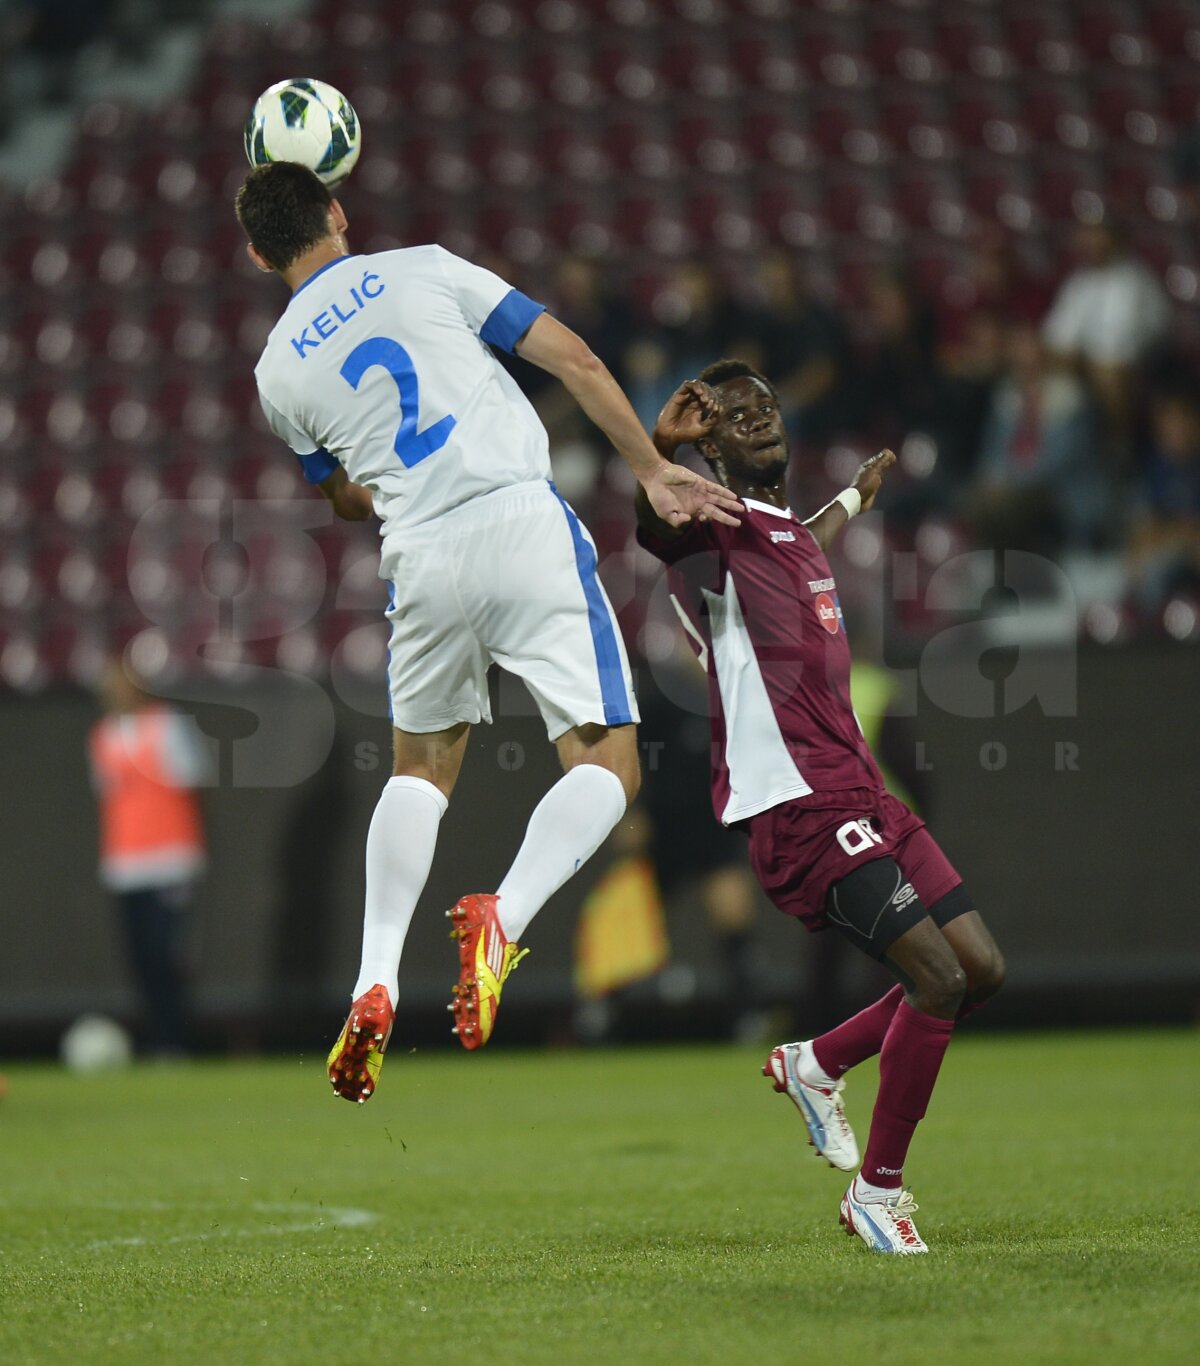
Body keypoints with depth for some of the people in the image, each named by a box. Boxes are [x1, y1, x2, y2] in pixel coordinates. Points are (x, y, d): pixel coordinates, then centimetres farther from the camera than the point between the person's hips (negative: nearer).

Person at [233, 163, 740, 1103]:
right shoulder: (423, 272, 8)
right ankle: (505, 917, -24)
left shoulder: (279, 373, 13)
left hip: (422, 564, 3)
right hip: (524, 525, -3)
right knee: (605, 762, 2)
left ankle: (376, 985, 9)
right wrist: (655, 472, 7)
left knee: (421, 768, 24)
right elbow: (575, 361, 3)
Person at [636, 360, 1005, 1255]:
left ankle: (816, 1064, 23)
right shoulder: (713, 528, -7)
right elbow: (651, 520, -30)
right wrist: (659, 444, -49)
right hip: (798, 805, -9)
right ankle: (877, 1191, -2)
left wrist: (856, 496, 58)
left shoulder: (794, 534, 20)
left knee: (982, 969, 5)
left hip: (859, 792, 9)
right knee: (939, 978, -16)